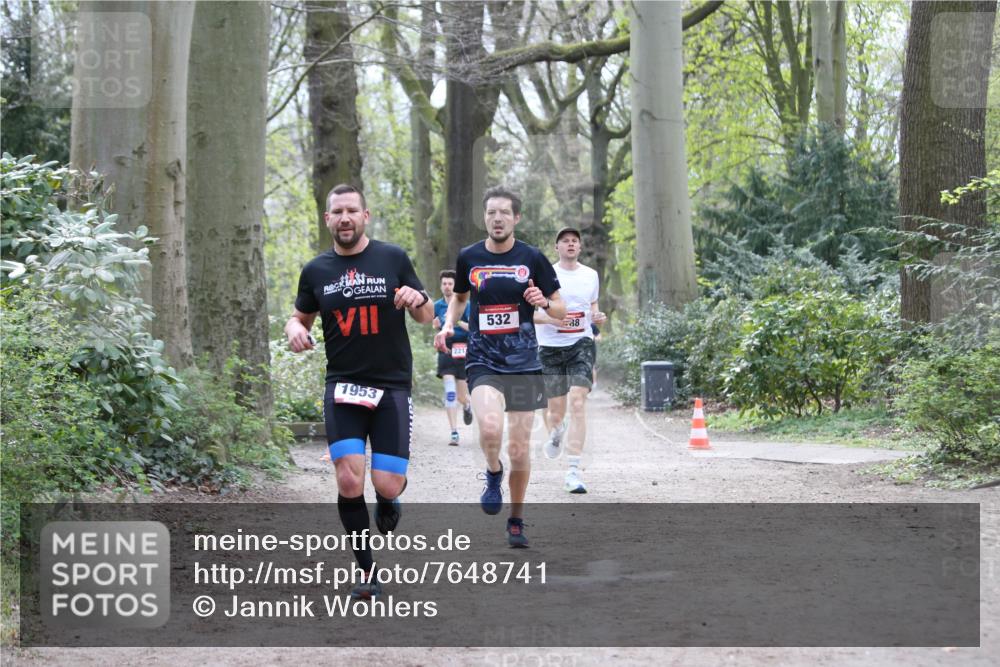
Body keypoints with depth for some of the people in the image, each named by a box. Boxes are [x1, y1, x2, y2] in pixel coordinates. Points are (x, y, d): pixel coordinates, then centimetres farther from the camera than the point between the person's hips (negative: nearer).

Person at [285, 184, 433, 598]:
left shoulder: (393, 259, 1)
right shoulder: (316, 271, 6)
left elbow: (427, 317, 8)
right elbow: (300, 317, 19)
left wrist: (418, 301, -16)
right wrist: (295, 331, -5)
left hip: (392, 386, -1)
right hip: (343, 387, 1)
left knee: (388, 485, -7)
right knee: (349, 480, -13)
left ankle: (386, 502, 33)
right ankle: (368, 572, 4)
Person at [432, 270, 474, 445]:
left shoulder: (464, 304, -4)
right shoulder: (437, 305, 6)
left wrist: (458, 321, -27)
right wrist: (436, 325, -2)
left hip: (462, 350, -1)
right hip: (446, 350, 1)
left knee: (461, 396, 6)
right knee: (449, 390, -15)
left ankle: (467, 405, 46)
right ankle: (454, 432, -16)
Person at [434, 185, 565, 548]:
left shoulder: (532, 258, 0)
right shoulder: (469, 257, 4)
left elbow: (561, 310, 7)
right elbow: (460, 297, 23)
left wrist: (543, 302, -15)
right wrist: (448, 325, 4)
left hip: (524, 363, 0)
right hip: (483, 362, 0)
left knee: (519, 449, 3)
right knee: (490, 428, -28)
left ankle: (516, 520, 24)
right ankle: (493, 473, 6)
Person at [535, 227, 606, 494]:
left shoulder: (591, 276, 8)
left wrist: (597, 317, -1)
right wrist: (550, 318, -21)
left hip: (581, 344, 1)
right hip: (550, 348, -1)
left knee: (578, 402, -17)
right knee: (556, 410, 6)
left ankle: (573, 472, -19)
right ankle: (555, 432, 48)